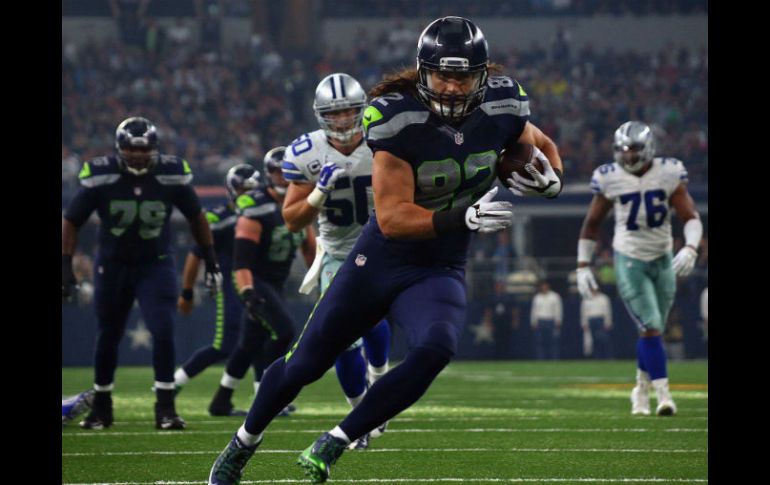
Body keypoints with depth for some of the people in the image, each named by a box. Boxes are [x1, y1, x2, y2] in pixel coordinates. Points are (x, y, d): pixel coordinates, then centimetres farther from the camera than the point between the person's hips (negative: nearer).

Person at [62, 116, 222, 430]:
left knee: (163, 332, -17)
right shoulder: (101, 176, -16)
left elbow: (196, 217, 4)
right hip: (112, 266, 0)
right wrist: (66, 266, -12)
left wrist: (211, 261, 6)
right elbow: (71, 222, -5)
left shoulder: (171, 175, -13)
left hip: (156, 265, 0)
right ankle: (101, 407, 29)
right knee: (108, 337, 11)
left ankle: (165, 408, -9)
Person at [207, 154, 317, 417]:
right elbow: (241, 257, -25)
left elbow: (310, 247, 13)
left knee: (251, 344, 12)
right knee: (283, 331, -20)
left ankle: (221, 402, 23)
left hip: (276, 284, 8)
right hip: (256, 281, -8)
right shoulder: (256, 209, -20)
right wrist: (247, 293, -35)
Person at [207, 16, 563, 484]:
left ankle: (334, 444, -14)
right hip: (379, 263, -1)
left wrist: (549, 177, -12)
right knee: (304, 365, 11)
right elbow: (392, 218, -26)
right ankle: (244, 443, 40)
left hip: (439, 274, 2)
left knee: (435, 350, -30)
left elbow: (543, 147, 11)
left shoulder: (502, 108, -11)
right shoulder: (398, 118, -23)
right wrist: (462, 218, -40)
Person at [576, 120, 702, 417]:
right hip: (629, 261, -2)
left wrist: (690, 249, -27)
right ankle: (663, 395, -13)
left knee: (652, 331, 10)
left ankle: (642, 390, 29)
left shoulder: (668, 173, -8)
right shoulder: (610, 178, -8)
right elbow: (592, 223, 4)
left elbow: (690, 217, -8)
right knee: (650, 328, -14)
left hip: (663, 260, 2)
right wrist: (583, 266, 2)